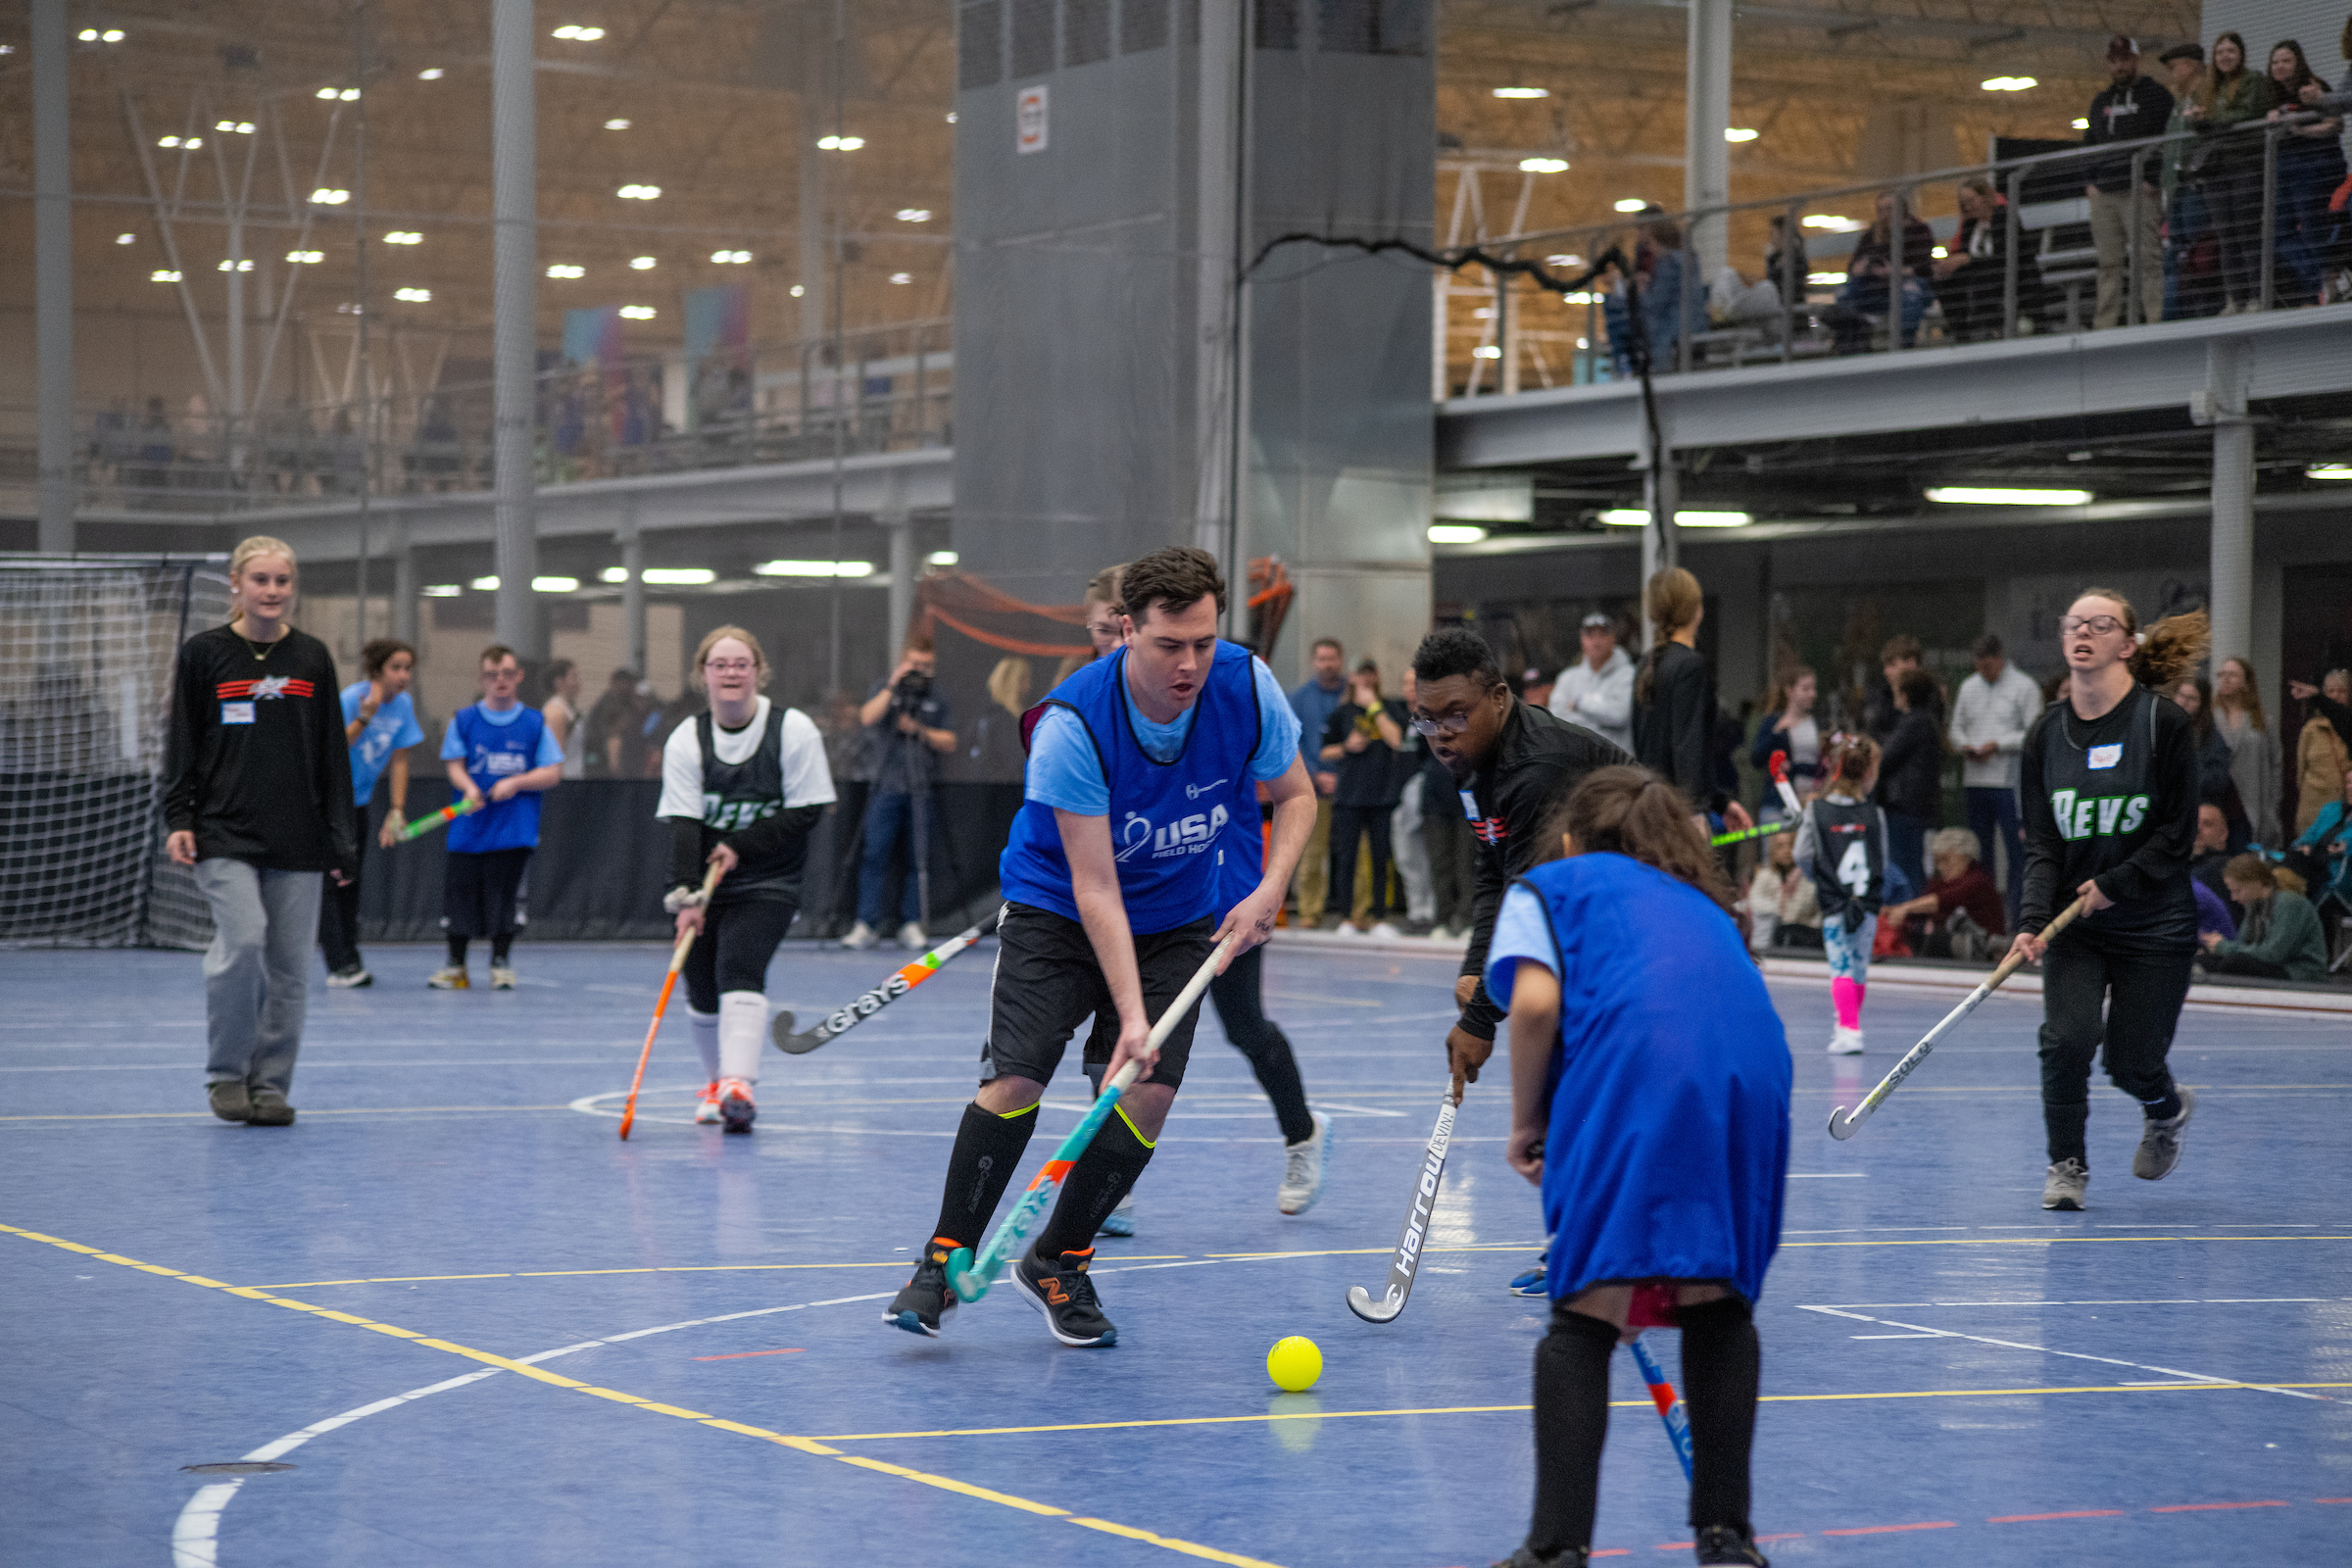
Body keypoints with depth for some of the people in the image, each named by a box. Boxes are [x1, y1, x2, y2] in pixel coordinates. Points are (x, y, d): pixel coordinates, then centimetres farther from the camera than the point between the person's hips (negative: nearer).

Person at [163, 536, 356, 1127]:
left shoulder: (312, 657, 9)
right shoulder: (203, 654, 2)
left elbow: (333, 754, 12)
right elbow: (182, 745, 4)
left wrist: (341, 836, 7)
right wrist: (177, 820, -6)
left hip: (297, 838, 3)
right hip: (224, 833, -3)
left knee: (289, 966, 1)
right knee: (243, 939, -19)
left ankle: (269, 1084, 13)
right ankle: (226, 1074, -3)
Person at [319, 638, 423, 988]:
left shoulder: (404, 704, -3)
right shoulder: (351, 698, -21)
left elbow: (399, 760, 4)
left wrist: (396, 812, 2)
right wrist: (365, 717, -35)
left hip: (358, 801, 6)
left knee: (351, 881, 10)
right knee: (333, 878, -12)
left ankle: (349, 962, 13)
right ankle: (339, 966, -15)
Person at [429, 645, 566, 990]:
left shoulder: (535, 723, 6)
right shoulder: (463, 721, 7)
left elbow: (553, 773, 4)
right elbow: (454, 765, 2)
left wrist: (515, 783, -11)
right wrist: (468, 787, -20)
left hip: (514, 829, -1)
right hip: (468, 828, 1)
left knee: (504, 894, -1)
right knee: (460, 892, 1)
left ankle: (501, 962, 13)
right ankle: (456, 966, 14)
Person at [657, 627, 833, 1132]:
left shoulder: (794, 730, -10)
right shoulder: (686, 740, -8)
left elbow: (805, 812, -9)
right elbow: (683, 825, -15)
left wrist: (741, 847, -17)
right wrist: (686, 896, -27)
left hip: (767, 882, -2)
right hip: (703, 881, 3)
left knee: (739, 971, -23)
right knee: (702, 991, 5)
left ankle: (739, 1085, -35)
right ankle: (714, 1083, 30)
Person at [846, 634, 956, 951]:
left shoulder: (937, 698, 13)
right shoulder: (883, 689, 10)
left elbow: (949, 743, 8)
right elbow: (868, 718, -8)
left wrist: (920, 731, -7)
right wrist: (893, 687, -11)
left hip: (922, 791, 1)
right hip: (887, 786, -1)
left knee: (918, 859, 0)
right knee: (876, 855, -8)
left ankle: (911, 924, 6)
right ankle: (867, 925, -7)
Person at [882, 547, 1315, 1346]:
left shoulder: (1248, 687, -19)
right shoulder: (1072, 723, -30)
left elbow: (1296, 795, 0)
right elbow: (1094, 884, -28)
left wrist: (1269, 888, -18)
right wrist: (1130, 1016, -33)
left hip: (1179, 920, 3)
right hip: (1056, 910, -3)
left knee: (1150, 1091, -12)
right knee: (1015, 1077, -18)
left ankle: (1057, 1262, 8)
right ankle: (945, 1260, 0)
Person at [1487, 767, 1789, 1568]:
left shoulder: (1552, 886, 23)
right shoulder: (1701, 903, 38)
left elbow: (1536, 1002, 2)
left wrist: (1527, 1126, 13)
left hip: (1633, 1075, -5)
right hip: (1753, 1073, 5)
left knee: (1582, 1318, 2)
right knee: (1720, 1305, 20)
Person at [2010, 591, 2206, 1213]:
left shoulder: (2166, 724, -10)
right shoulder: (2047, 734, 1)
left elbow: (2179, 833, -9)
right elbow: (2042, 841, -3)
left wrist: (2115, 885, -17)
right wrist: (2034, 920, -16)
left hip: (2155, 925, -2)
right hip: (2073, 924, 2)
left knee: (2132, 1062, 0)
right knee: (2067, 1036, -18)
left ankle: (2168, 1110, 36)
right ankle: (2067, 1163, 3)